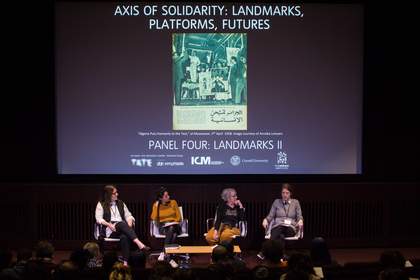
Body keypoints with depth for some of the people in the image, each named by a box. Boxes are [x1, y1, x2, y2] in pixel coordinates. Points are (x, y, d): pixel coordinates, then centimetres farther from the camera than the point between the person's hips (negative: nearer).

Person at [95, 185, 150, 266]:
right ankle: (139, 244, -50)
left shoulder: (120, 203, 23)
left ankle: (125, 262, -45)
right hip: (109, 230, -3)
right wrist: (109, 224, -17)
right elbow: (99, 219, 0)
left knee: (124, 237, -36)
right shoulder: (101, 204, 11)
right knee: (122, 224, -37)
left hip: (122, 229, 3)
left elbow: (128, 216, 17)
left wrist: (129, 223, -6)